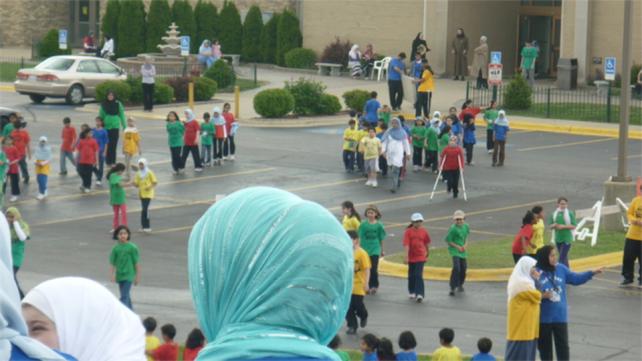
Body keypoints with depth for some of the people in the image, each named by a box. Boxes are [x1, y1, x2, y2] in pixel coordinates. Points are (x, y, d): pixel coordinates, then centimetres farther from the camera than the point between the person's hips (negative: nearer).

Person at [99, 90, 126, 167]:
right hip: (106, 126, 1)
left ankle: (113, 161, 4)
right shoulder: (104, 104, 3)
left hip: (115, 126, -1)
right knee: (107, 145, 1)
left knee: (114, 144, -2)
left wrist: (124, 126, 5)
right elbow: (101, 115, 9)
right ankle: (108, 161, 8)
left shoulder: (118, 104, 1)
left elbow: (122, 115, 6)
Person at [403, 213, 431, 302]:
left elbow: (427, 243, 13)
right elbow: (406, 244, -16)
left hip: (421, 257, -1)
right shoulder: (408, 231, -8)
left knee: (418, 275, -12)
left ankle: (419, 294, -18)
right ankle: (412, 292, 31)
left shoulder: (423, 231, -2)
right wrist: (406, 257, -25)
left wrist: (426, 254, 22)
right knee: (411, 275, 14)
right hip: (411, 257, 1)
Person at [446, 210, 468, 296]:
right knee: (456, 268, -19)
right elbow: (448, 240, -11)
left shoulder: (466, 227, 0)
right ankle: (452, 288, -16)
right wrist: (457, 247, -15)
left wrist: (465, 245, -1)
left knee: (463, 267, 13)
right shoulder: (453, 229, -17)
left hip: (463, 250, 6)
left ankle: (460, 285, 37)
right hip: (454, 250, -6)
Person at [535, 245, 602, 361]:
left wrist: (592, 273, 3)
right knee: (545, 347, 10)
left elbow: (575, 278, 11)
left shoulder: (561, 269, 0)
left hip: (560, 317, 3)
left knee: (563, 346, 7)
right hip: (543, 318, -3)